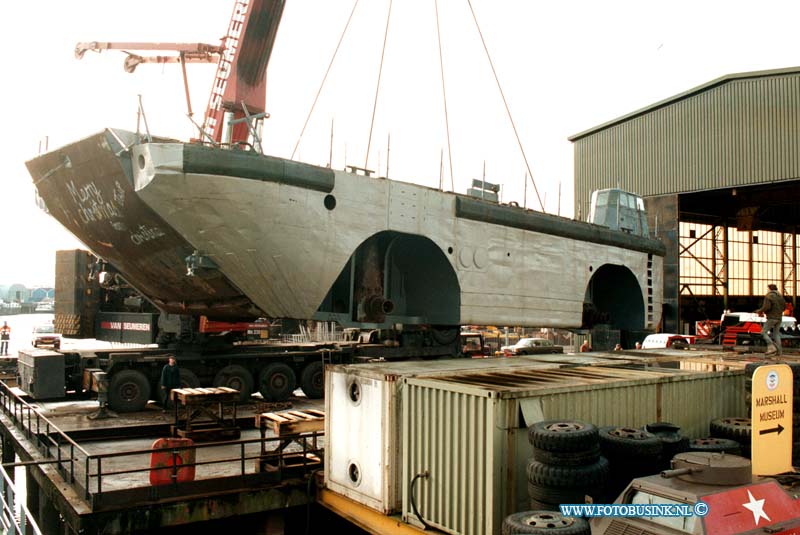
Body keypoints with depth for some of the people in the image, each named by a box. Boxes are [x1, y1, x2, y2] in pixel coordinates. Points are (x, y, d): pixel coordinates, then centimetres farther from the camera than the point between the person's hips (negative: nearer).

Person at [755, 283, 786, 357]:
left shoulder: (768, 296, -11)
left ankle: (772, 348, -16)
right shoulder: (780, 296, 12)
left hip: (771, 318, -8)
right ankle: (779, 351, 3)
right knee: (776, 334, 11)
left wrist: (760, 311, -4)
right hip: (779, 318, 8)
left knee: (764, 333, -3)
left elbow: (766, 307, -22)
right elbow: (784, 306, 17)